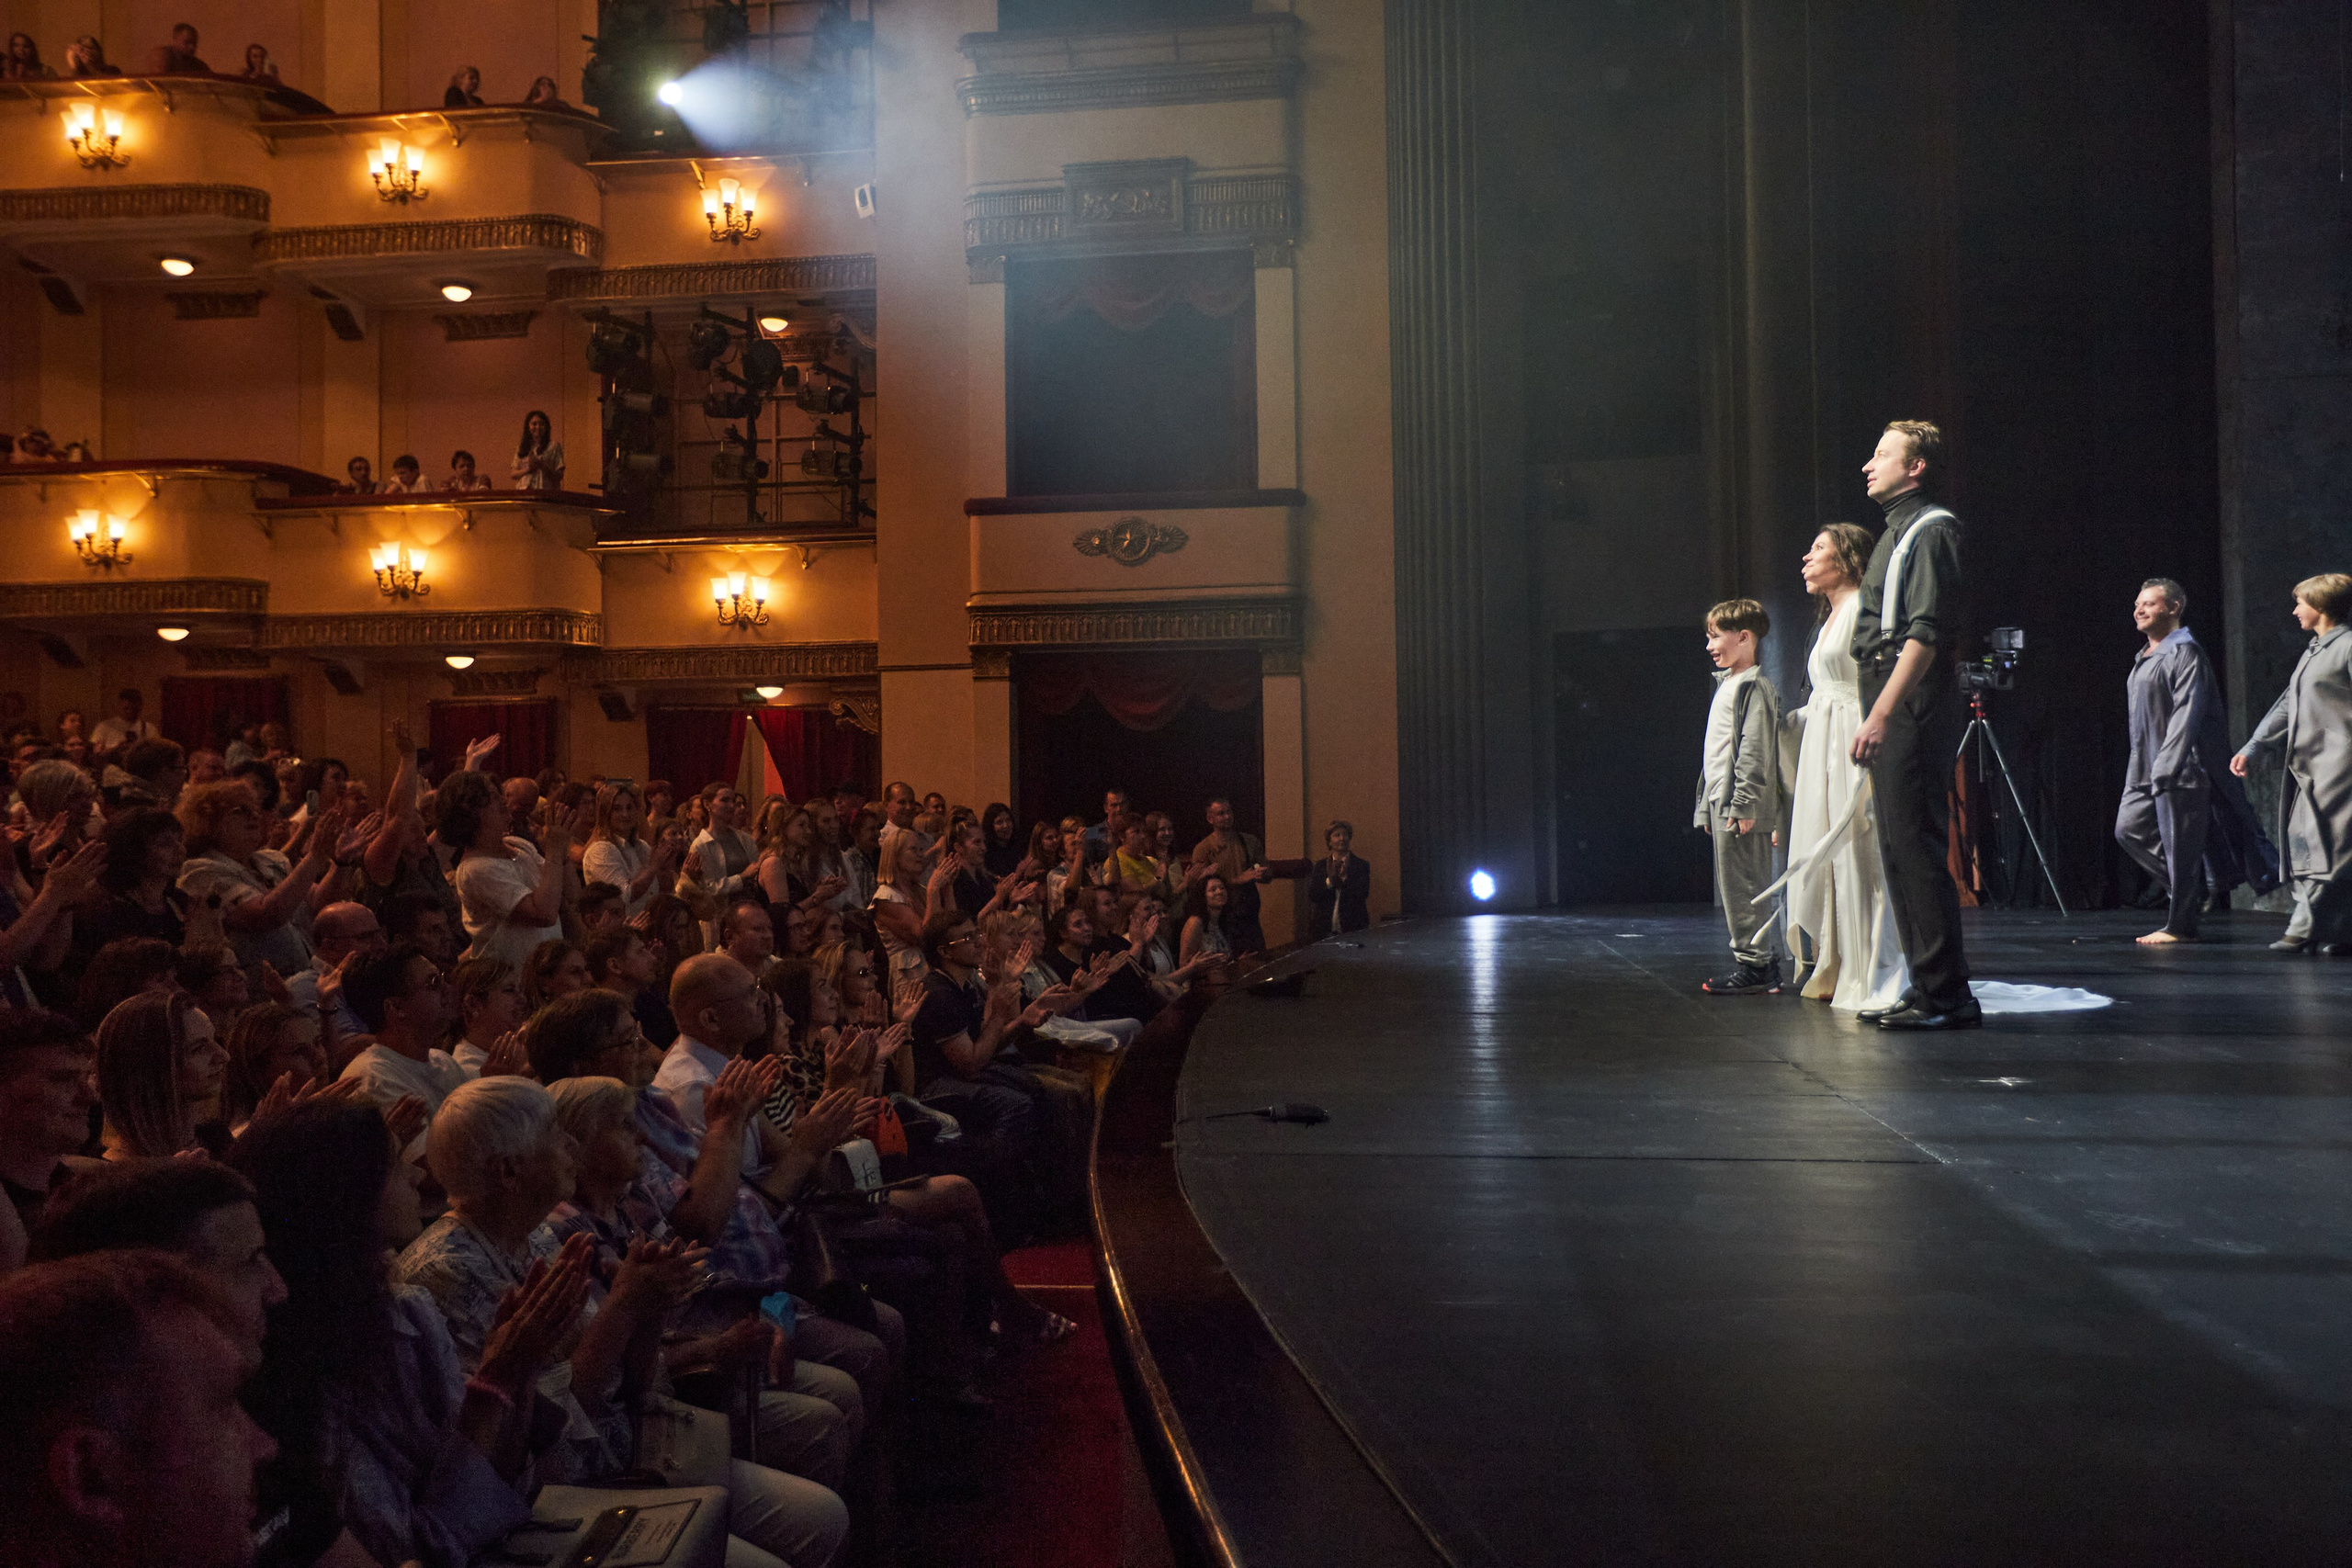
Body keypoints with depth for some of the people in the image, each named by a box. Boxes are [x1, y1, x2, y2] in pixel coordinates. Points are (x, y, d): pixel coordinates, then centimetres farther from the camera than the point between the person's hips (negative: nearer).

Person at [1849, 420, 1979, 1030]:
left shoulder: (1931, 530, -8)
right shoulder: (1896, 533, 22)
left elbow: (1925, 633, -18)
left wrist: (1881, 714, -24)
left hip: (1913, 712, -10)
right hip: (1890, 713, 10)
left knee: (1916, 849, -11)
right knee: (1899, 850, 10)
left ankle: (1947, 995, -8)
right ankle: (1927, 989, 16)